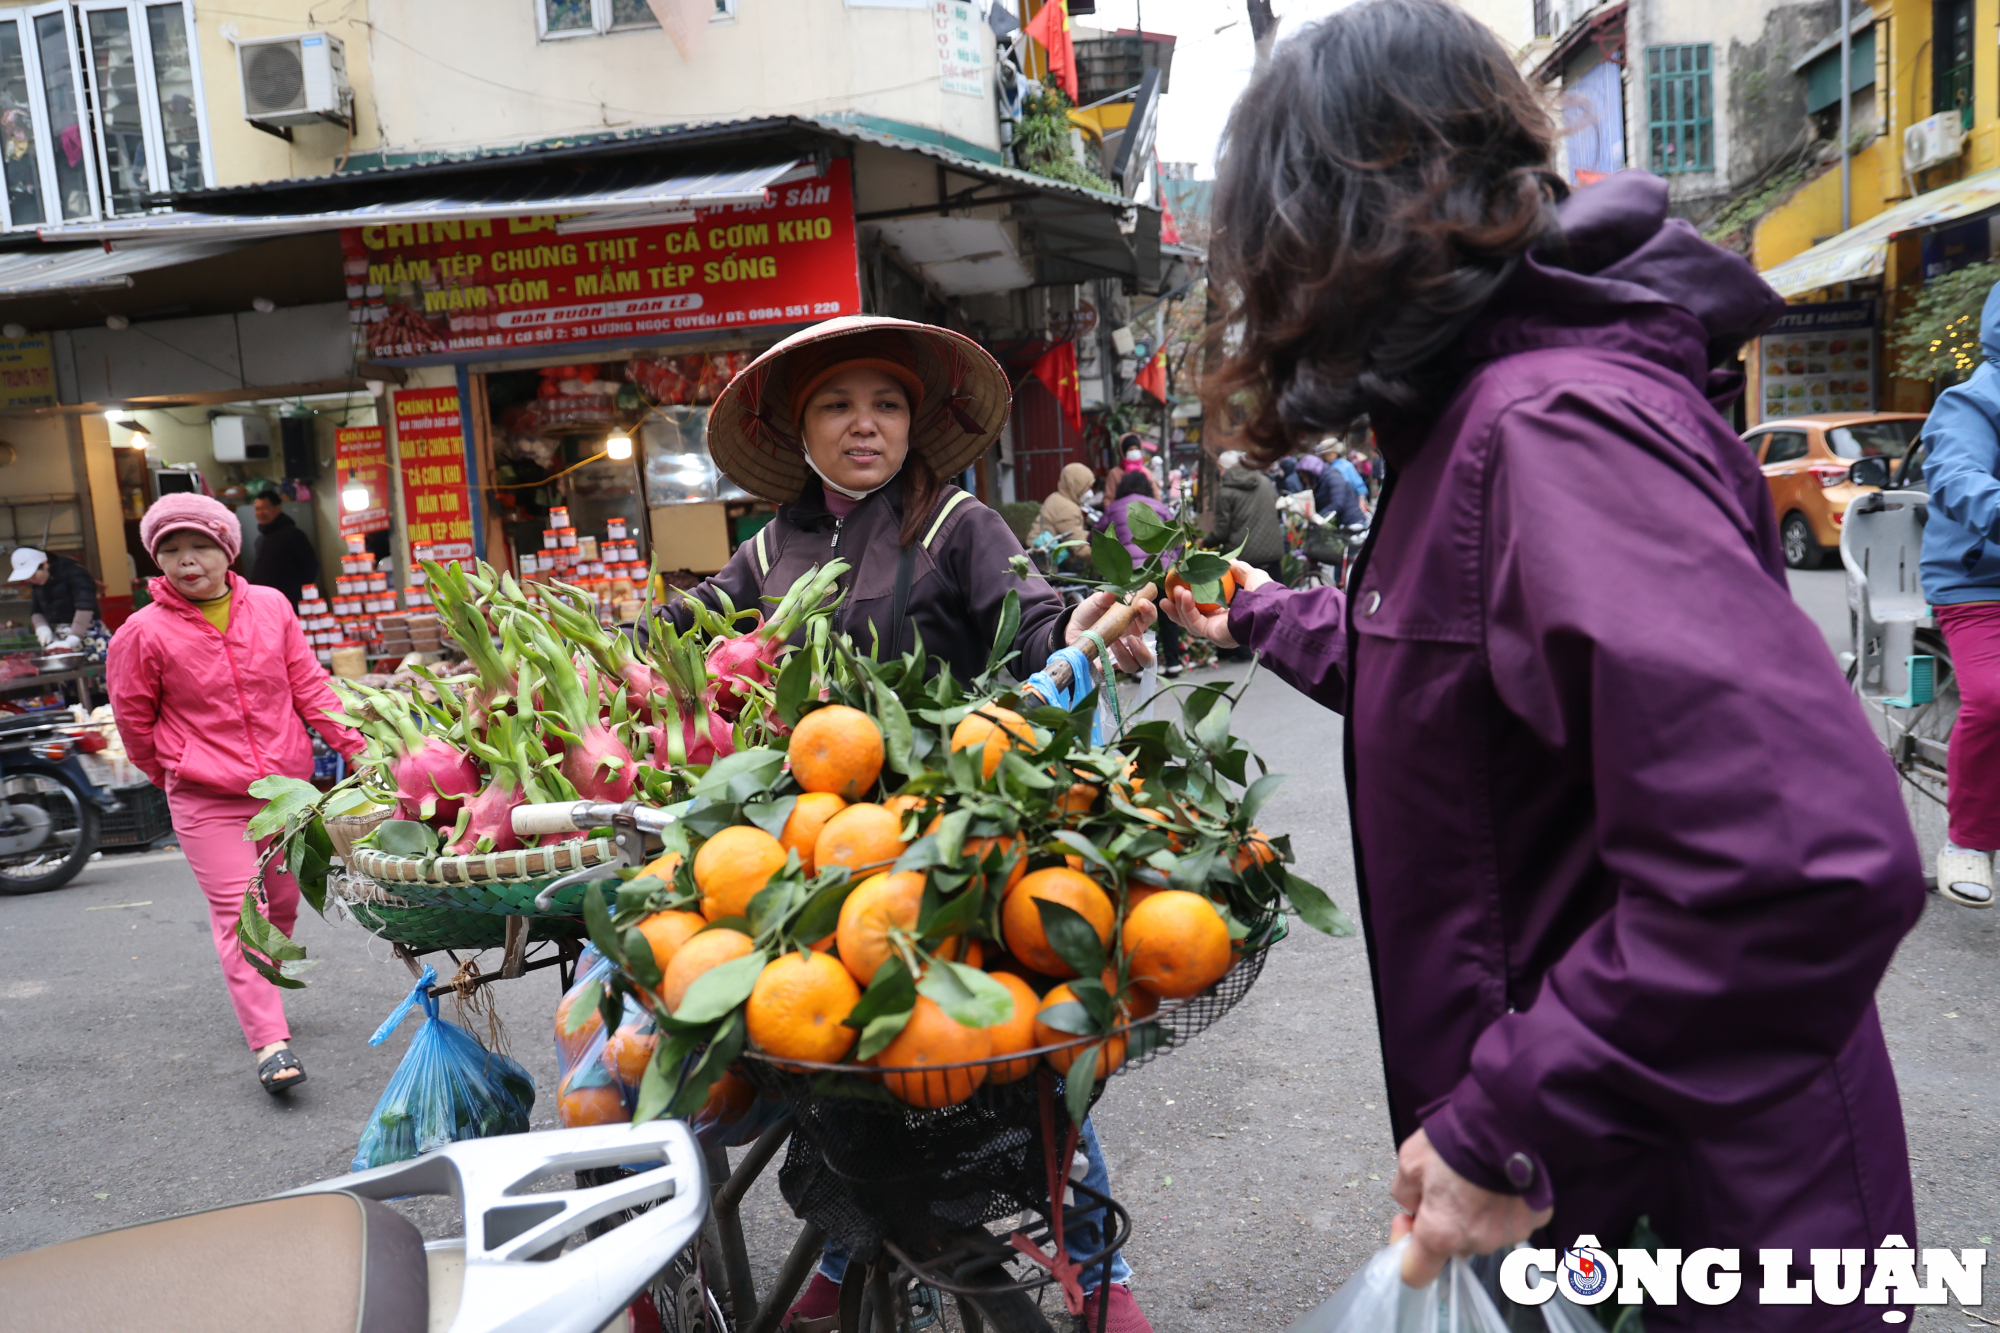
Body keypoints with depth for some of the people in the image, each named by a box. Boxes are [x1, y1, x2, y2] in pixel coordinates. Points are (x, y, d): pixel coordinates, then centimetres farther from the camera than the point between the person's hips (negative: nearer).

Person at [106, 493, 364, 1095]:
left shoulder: (271, 607, 1)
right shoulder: (143, 633, -7)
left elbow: (309, 686, 7)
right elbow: (134, 719, 5)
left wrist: (355, 747, 2)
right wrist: (176, 776, 14)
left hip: (287, 785, 4)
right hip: (207, 801, -3)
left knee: (284, 902, 14)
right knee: (238, 912, -7)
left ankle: (257, 990, 39)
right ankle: (271, 1043, -7)